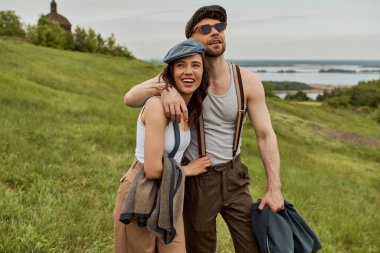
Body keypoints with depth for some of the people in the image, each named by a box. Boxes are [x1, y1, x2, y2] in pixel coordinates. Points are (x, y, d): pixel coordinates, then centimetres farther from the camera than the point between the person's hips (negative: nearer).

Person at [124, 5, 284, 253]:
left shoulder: (248, 81, -8)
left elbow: (265, 134, -7)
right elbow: (130, 99, -19)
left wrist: (275, 187, -14)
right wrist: (164, 86, -39)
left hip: (234, 176, 2)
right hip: (196, 179, -1)